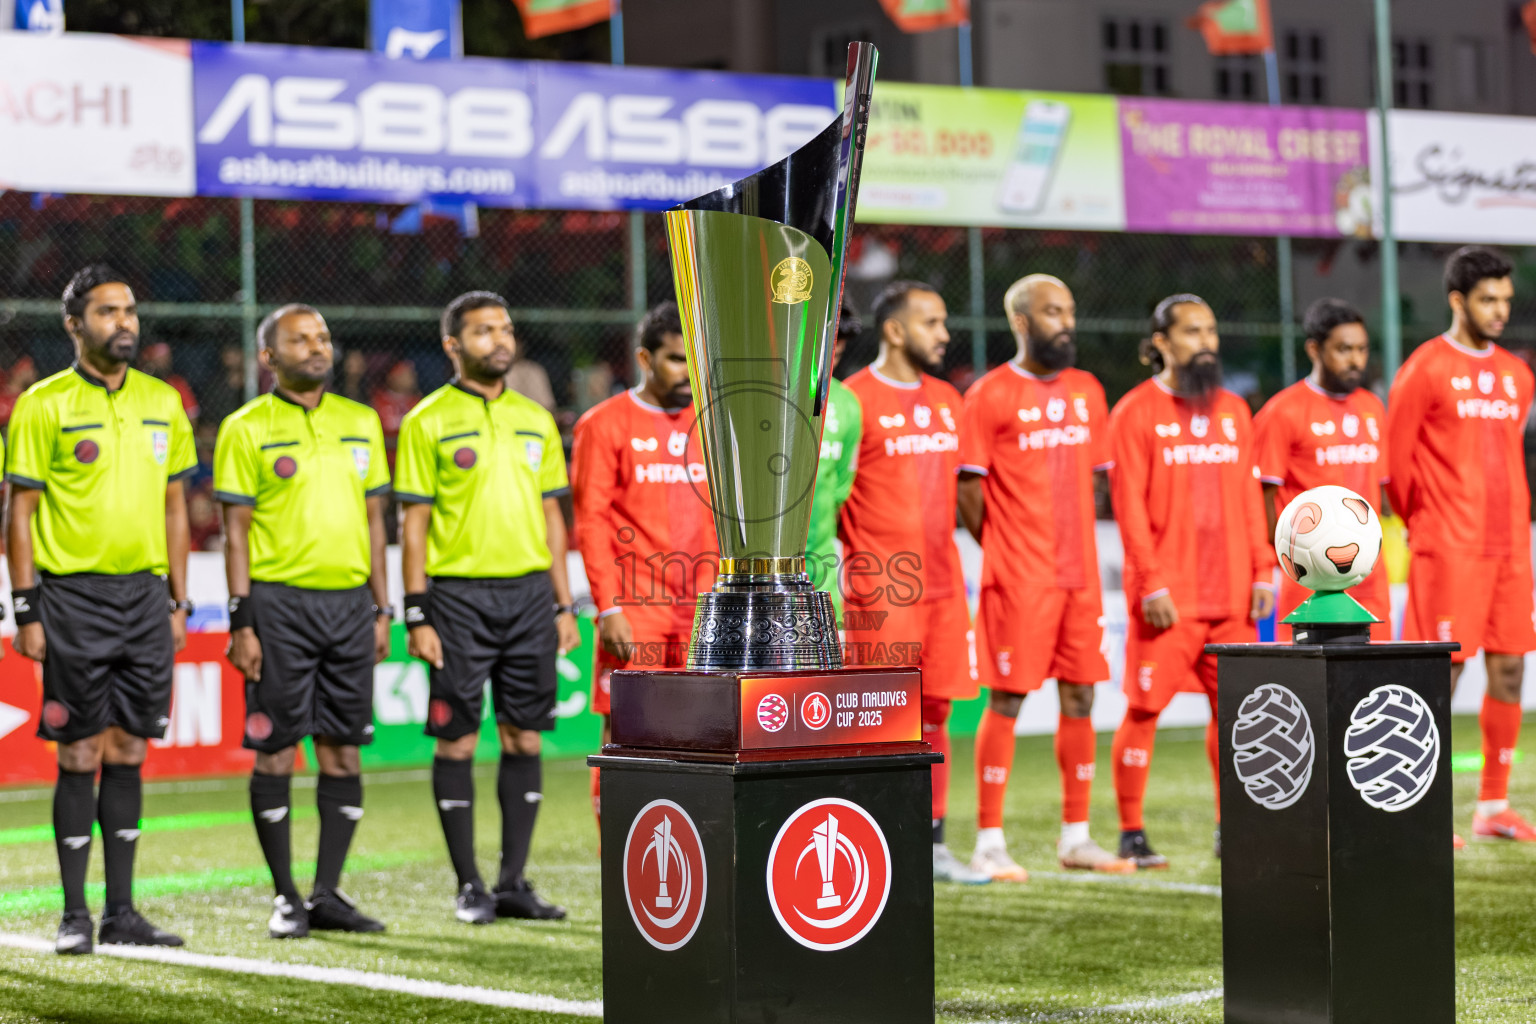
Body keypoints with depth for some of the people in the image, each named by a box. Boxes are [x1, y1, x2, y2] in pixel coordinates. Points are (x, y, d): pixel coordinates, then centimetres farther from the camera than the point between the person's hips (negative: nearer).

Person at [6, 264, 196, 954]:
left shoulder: (162, 401, 10)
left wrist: (177, 601, 11)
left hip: (146, 594, 4)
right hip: (74, 594, -4)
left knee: (128, 753, 7)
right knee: (80, 755, -2)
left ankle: (122, 912, 13)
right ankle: (74, 915, 6)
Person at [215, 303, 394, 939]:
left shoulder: (360, 423, 12)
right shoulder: (247, 429, -1)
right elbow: (236, 530, -3)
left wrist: (381, 608, 11)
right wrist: (241, 620, -9)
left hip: (349, 601, 4)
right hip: (279, 603, -4)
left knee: (344, 751, 4)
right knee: (275, 750, -1)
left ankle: (328, 893, 11)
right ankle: (285, 897, 8)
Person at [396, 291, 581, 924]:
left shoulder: (535, 420, 13)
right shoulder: (428, 422, -1)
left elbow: (551, 516, 15)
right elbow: (414, 523, -3)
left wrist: (564, 605, 10)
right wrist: (417, 614, -9)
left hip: (529, 592, 4)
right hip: (459, 593, -4)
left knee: (525, 737, 4)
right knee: (458, 740, -2)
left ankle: (514, 881, 12)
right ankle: (469, 885, 7)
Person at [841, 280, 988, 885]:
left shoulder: (947, 401, 15)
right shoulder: (853, 399, -7)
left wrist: (951, 562, 16)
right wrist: (859, 569, -12)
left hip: (942, 583, 7)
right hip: (880, 586, -6)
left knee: (935, 713, 8)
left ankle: (933, 846, 14)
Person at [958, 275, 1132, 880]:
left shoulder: (1087, 392, 12)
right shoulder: (991, 396, -6)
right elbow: (969, 489, -6)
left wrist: (1074, 546, 11)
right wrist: (1006, 553, -1)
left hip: (1081, 574, 6)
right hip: (1018, 578, -6)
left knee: (1080, 697, 7)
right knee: (1007, 700, -4)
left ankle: (1076, 837, 15)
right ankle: (989, 842, 1)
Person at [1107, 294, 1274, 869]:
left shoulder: (1233, 411, 14)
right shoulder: (1136, 413, -3)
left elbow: (1248, 495, 14)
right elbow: (1129, 503, -7)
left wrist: (1262, 571, 7)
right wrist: (1151, 583, -13)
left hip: (1230, 594, 5)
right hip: (1167, 596, -5)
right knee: (1145, 708, -4)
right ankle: (1131, 833, 3)